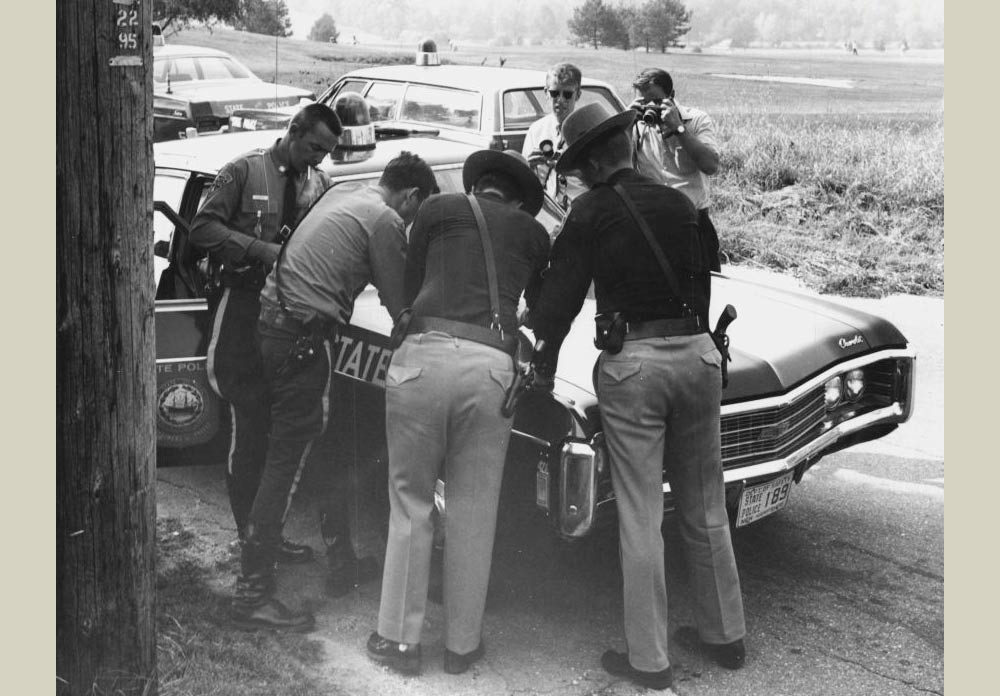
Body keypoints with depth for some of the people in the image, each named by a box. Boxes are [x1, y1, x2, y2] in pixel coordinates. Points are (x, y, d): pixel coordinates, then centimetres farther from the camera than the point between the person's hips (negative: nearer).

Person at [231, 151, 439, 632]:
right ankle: (252, 594, -3)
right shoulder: (386, 221, -9)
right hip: (302, 338, -10)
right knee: (287, 463, -6)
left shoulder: (340, 197, 17)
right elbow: (400, 307, -7)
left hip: (272, 319, 10)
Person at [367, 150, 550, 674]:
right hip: (491, 368, 1)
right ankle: (462, 644, 21)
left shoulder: (438, 209, 17)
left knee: (410, 504, 11)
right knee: (473, 515, 11)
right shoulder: (533, 232, 21)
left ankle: (399, 639, 18)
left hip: (424, 356, -1)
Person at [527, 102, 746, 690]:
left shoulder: (591, 213, -3)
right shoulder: (680, 205, 10)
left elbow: (561, 296, -4)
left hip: (631, 361, -4)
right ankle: (727, 635, 28)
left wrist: (544, 366, 9)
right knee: (706, 509, 16)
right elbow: (701, 280, 15)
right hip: (698, 354, 5)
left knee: (640, 519, 2)